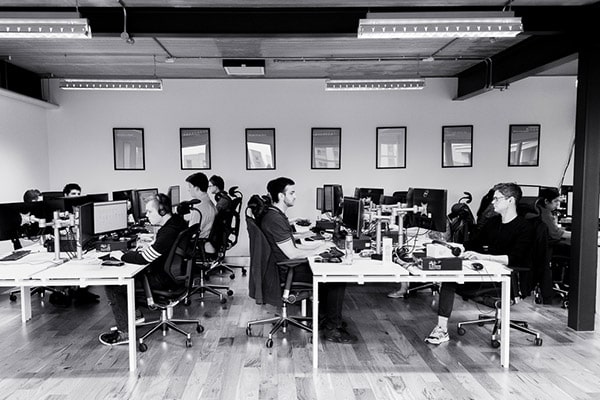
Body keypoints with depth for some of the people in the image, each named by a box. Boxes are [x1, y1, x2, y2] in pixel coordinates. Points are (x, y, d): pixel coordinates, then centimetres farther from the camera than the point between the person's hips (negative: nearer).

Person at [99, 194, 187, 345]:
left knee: (111, 286, -8)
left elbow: (144, 258, -26)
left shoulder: (169, 232, -28)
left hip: (162, 280, -10)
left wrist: (121, 256, -9)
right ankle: (134, 314, 27)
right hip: (170, 274, 10)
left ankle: (125, 332, -1)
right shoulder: (176, 221, 3)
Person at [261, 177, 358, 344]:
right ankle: (332, 329, 1)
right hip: (286, 273, -11)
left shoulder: (277, 215, 13)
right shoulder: (275, 219, -22)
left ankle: (325, 316, 24)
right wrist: (317, 250, -11)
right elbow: (291, 253, -25)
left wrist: (319, 245, 10)